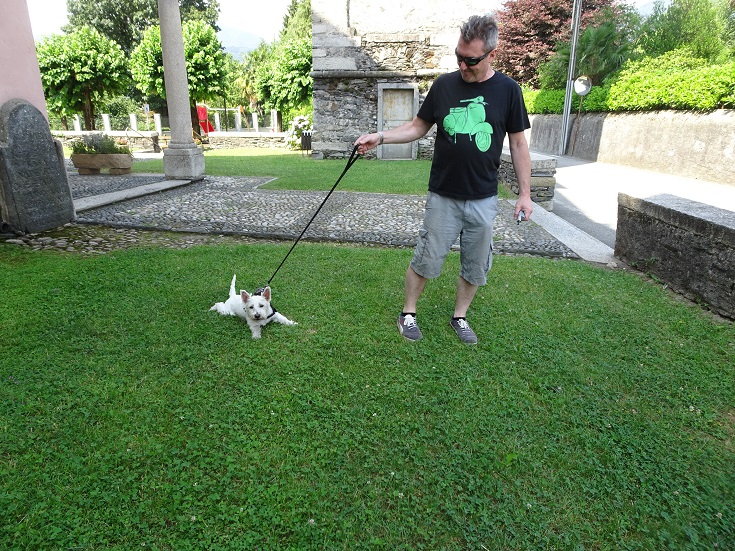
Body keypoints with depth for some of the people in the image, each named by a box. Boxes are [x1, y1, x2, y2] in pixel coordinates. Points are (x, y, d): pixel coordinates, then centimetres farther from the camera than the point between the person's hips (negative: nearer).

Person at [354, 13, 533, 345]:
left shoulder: (507, 90, -2)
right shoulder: (444, 85, -1)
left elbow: (518, 144, 2)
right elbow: (419, 127, 7)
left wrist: (525, 193, 0)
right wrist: (380, 137, -8)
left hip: (483, 199, 1)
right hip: (443, 196, 0)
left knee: (475, 264, 10)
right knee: (426, 259, 3)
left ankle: (460, 317, 30)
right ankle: (408, 314, 23)